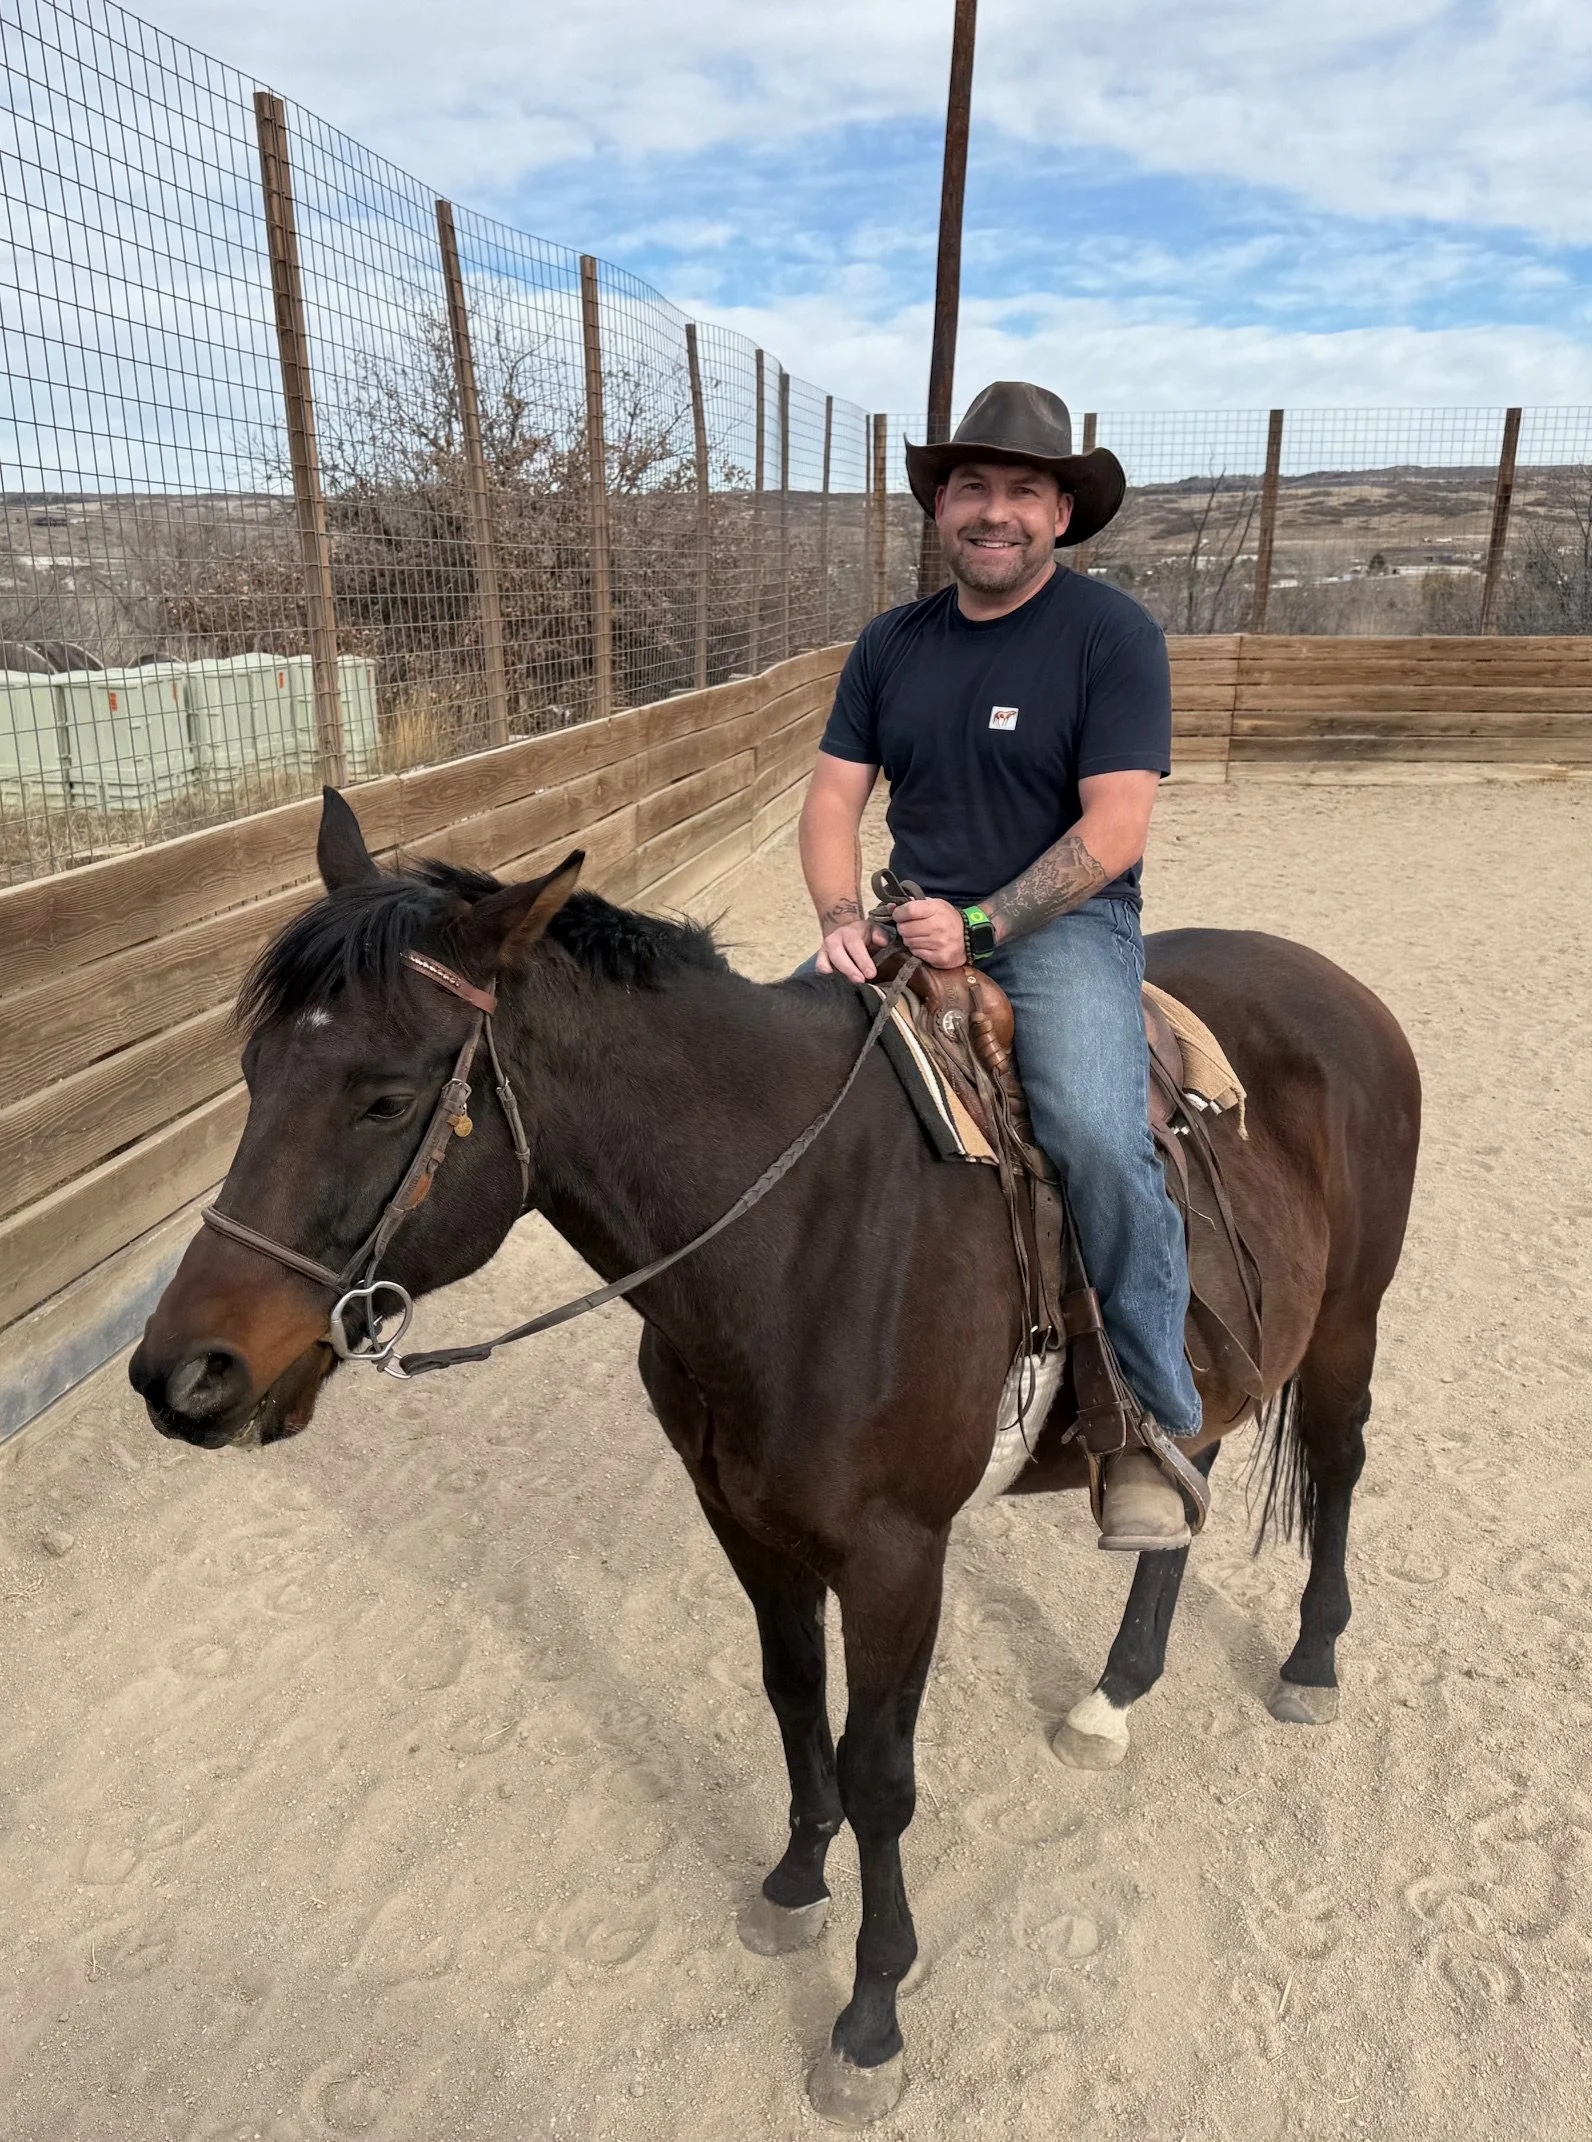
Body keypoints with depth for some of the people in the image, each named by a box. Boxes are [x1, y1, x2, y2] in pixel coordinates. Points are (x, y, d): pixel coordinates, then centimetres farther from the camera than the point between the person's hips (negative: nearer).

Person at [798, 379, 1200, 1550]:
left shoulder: (1114, 632, -4)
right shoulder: (892, 643, 11)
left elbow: (1115, 827, -12)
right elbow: (833, 796, 7)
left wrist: (981, 925, -20)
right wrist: (844, 916, -13)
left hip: (1067, 923, -5)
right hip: (919, 921, 5)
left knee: (1097, 1133, -30)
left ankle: (1151, 1421, -8)